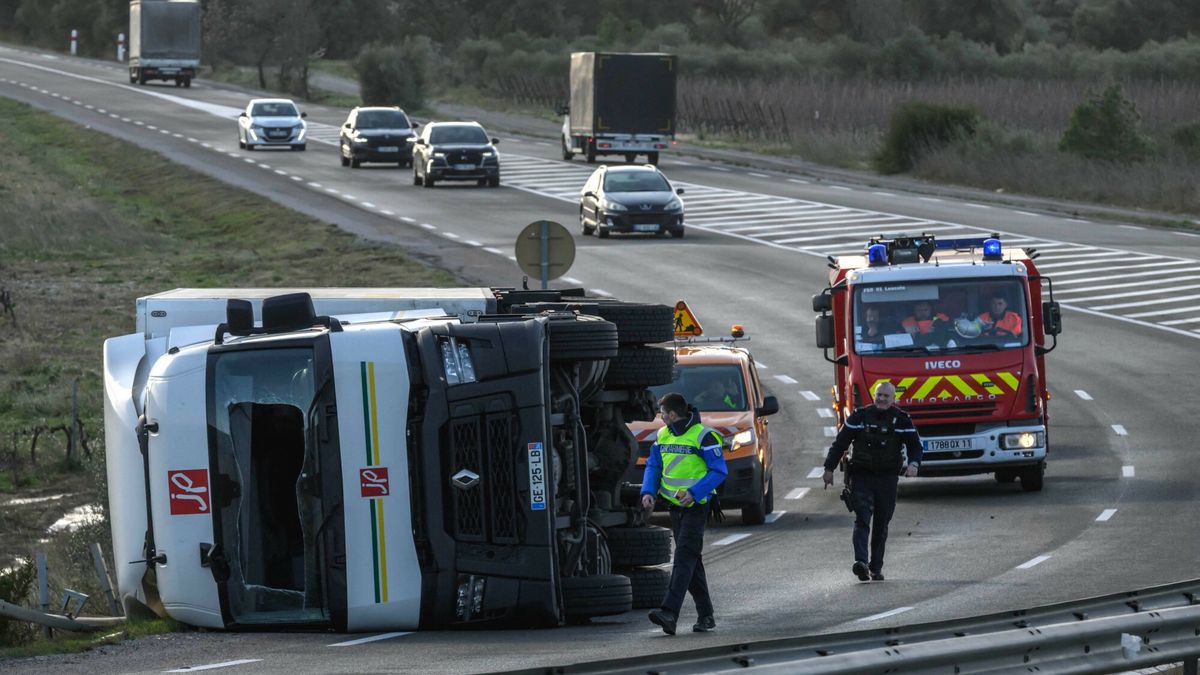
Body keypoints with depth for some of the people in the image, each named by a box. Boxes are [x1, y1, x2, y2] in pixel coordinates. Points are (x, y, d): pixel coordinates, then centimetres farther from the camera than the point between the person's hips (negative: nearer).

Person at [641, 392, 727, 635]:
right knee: (691, 560, 10)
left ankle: (669, 612, -28)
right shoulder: (663, 436, 9)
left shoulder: (703, 436, -12)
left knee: (684, 557, -16)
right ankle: (705, 615, 17)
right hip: (675, 506, 7)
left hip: (696, 505, -7)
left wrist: (695, 493, -23)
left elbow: (719, 471, -13)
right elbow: (653, 466, 14)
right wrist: (648, 491, -4)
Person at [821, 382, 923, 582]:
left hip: (888, 479, 1)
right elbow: (840, 443, 7)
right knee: (862, 519, -16)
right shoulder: (860, 416, 3)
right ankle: (861, 561, -27)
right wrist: (829, 469, 3)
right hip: (861, 476, -1)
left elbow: (915, 445, 4)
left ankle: (876, 567, 14)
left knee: (881, 525, 6)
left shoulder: (901, 420, 4)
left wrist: (914, 463, -17)